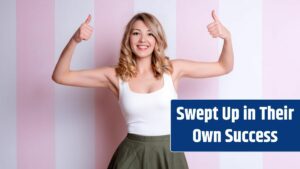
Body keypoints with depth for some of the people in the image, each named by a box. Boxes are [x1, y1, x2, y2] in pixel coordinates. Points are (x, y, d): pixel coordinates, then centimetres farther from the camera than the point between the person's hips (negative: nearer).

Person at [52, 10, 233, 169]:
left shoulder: (173, 69, -2)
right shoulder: (116, 76, -4)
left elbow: (224, 67, 5)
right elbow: (60, 76, -6)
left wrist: (227, 37, -13)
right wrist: (75, 40, -19)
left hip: (169, 153, 1)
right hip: (132, 154, 0)